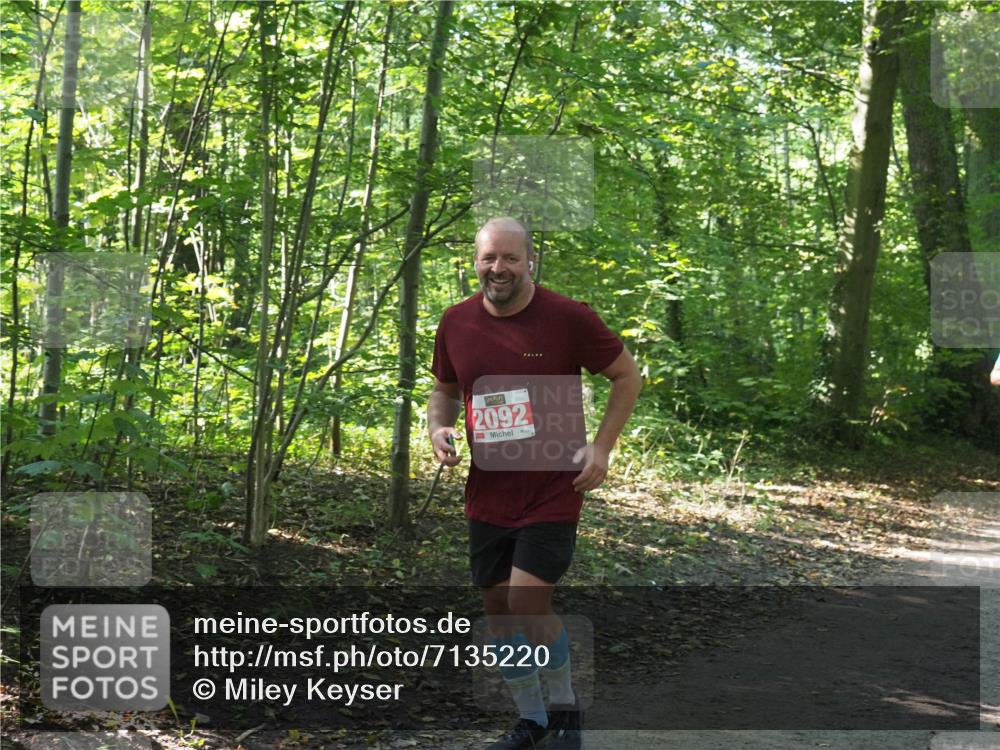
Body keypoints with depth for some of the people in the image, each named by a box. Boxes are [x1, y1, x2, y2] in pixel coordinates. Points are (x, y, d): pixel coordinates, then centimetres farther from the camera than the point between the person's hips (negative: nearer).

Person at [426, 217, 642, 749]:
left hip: (552, 491, -5)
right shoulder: (456, 323, 0)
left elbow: (627, 376, 0)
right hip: (487, 495, 5)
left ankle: (566, 707, 10)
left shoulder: (568, 318, -12)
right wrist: (438, 429, -5)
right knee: (498, 610, 10)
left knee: (527, 603, -15)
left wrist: (601, 447, -10)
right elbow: (444, 390, 17)